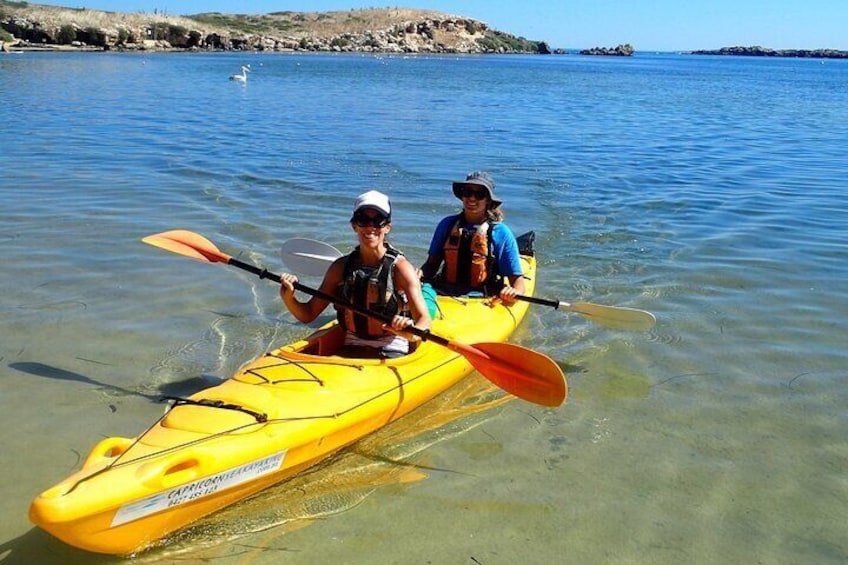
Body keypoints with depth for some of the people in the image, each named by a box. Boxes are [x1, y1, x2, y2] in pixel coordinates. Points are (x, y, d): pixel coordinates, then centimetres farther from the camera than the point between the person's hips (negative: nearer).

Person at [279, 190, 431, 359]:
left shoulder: (400, 267, -7)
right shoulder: (341, 267, 5)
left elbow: (424, 319, -15)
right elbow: (308, 315, 8)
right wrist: (288, 298, -12)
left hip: (391, 354, -2)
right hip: (349, 352, 3)